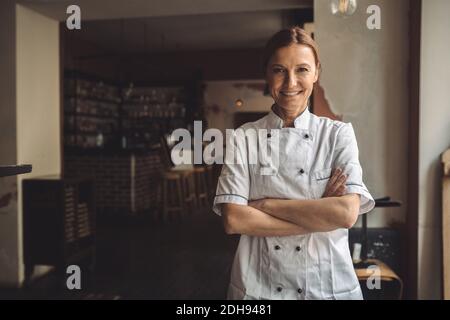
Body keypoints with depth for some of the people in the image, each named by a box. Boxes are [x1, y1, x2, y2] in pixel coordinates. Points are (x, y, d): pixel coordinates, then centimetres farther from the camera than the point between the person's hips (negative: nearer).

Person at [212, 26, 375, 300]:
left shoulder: (338, 133, -4)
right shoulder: (244, 138, -5)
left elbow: (347, 213, -17)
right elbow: (233, 220, -14)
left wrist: (265, 204, -16)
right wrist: (319, 215, -16)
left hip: (330, 285, 1)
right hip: (258, 287, 0)